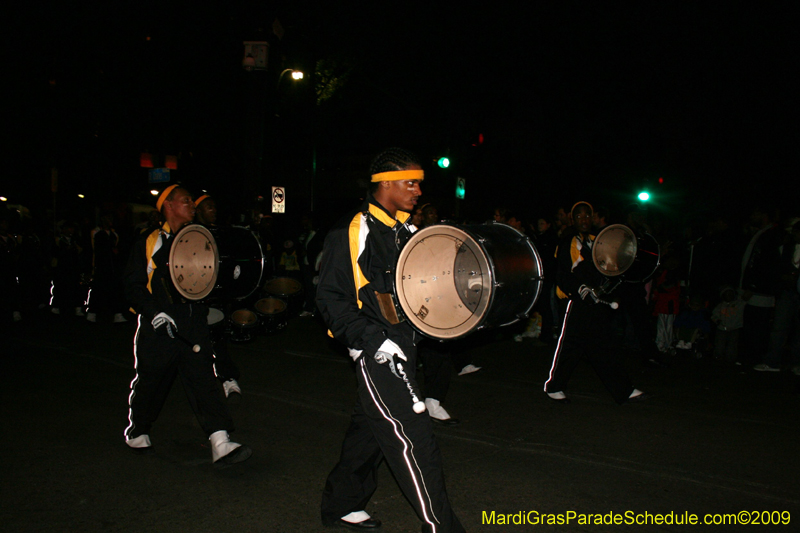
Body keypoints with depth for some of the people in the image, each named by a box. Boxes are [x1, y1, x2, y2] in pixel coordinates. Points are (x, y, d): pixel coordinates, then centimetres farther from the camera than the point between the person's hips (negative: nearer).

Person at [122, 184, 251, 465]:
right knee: (151, 382, 10)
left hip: (194, 325, 3)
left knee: (204, 379, -7)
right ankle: (137, 433, 36)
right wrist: (155, 312, -15)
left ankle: (220, 444, -13)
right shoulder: (149, 242, 0)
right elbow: (133, 285, -3)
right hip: (158, 327, -3)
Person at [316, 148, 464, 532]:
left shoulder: (404, 230, 13)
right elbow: (330, 297, -14)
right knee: (412, 439, -6)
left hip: (401, 344, 9)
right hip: (374, 350, -9)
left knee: (370, 428, 19)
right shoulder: (351, 231, -13)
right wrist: (372, 339, -22)